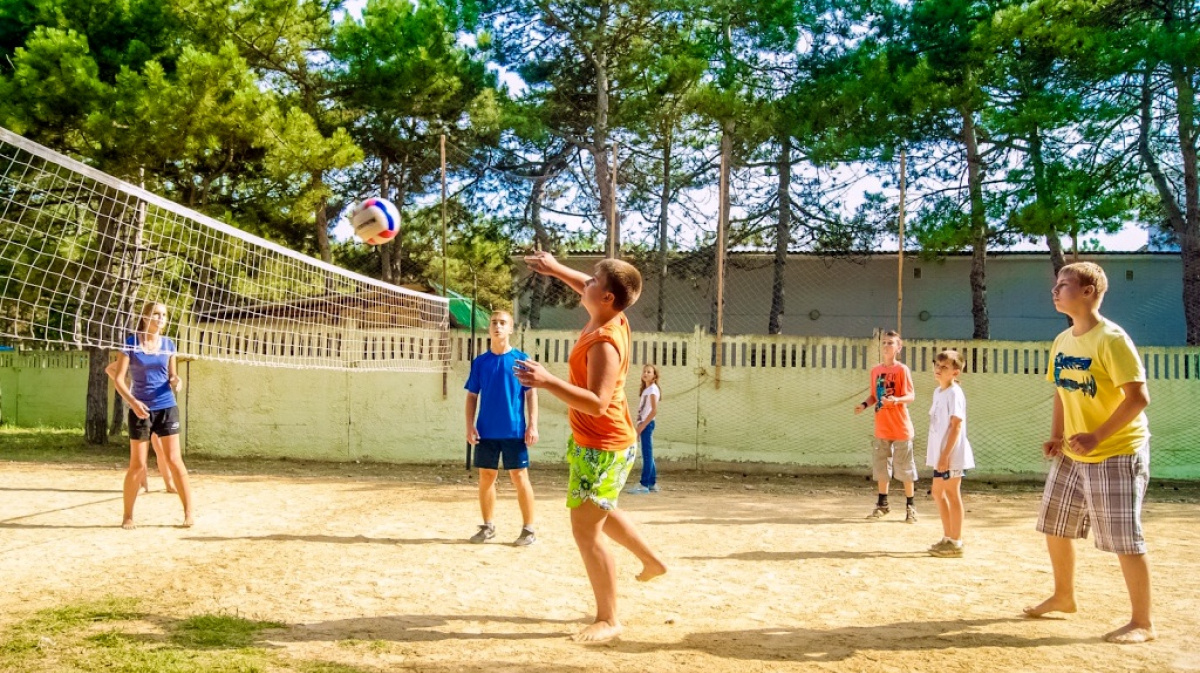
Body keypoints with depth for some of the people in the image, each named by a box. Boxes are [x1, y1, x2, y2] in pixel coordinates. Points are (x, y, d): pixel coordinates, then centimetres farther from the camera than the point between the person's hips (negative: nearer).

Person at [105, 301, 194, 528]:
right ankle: (128, 516, 16)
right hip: (141, 409, -2)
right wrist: (132, 401, -22)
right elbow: (118, 378, -7)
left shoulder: (168, 345, 5)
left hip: (166, 407, 2)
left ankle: (189, 512, 4)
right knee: (138, 465, 2)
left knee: (174, 460, -1)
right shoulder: (131, 343, -5)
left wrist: (175, 380, -11)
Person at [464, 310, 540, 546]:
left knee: (519, 477, 0)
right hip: (486, 431, 3)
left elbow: (531, 394, 0)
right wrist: (470, 426, -1)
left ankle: (528, 529, 9)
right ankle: (487, 526, 21)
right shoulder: (480, 362, 6)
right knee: (486, 477, 8)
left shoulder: (521, 359, 0)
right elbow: (472, 396, 9)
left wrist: (533, 425, -8)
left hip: (514, 431, -3)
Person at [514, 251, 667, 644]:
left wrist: (548, 382, -41)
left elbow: (597, 403, -36)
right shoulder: (611, 318, -1)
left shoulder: (604, 343, -28)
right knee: (600, 513, 29)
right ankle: (651, 561, 47)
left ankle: (608, 620, 3)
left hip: (603, 448, -11)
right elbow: (588, 289, 24)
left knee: (586, 529, -7)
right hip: (591, 442, 11)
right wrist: (556, 269, 19)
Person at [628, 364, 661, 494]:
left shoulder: (652, 389, -8)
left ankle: (644, 484, -12)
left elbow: (654, 410, -17)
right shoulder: (646, 389, 19)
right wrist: (639, 426, 12)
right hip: (643, 424, 9)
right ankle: (652, 483, 13)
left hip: (647, 424, -9)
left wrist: (642, 425, -18)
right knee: (648, 455, 10)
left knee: (647, 454, -10)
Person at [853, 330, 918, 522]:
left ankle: (910, 506, 12)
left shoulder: (902, 370, -8)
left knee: (904, 467, 1)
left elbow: (911, 396, -12)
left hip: (900, 427, -5)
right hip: (881, 427, 5)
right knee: (881, 467, 12)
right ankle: (882, 504, 24)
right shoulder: (875, 370, 7)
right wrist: (865, 405, -4)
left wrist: (896, 400, -32)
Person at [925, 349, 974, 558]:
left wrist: (946, 454, -23)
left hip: (952, 454, -9)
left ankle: (956, 542, 6)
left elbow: (956, 425, -19)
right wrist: (932, 451, 18)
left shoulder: (954, 393, -14)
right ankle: (947, 538, 27)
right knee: (938, 492, 16)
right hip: (940, 453, 9)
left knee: (952, 494, -2)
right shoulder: (938, 391, 14)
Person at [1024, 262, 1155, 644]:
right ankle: (1063, 597, 35)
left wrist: (1097, 437, -25)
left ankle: (1142, 624, 7)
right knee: (1054, 526, 15)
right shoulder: (1062, 342, 7)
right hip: (1072, 454, 8)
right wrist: (1056, 437, 4)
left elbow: (1138, 397, -20)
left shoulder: (1111, 339, -17)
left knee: (1124, 539, -5)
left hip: (1117, 453, -8)